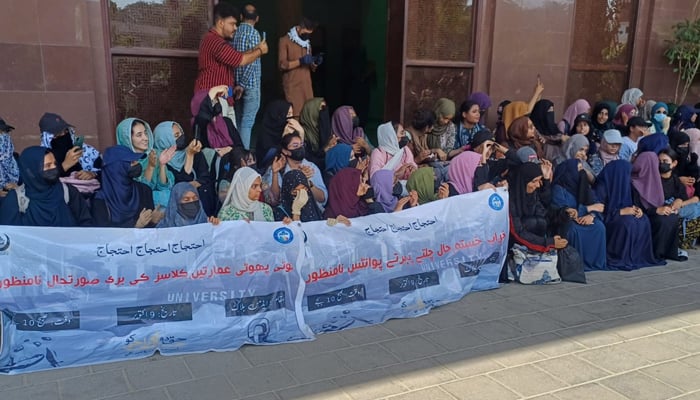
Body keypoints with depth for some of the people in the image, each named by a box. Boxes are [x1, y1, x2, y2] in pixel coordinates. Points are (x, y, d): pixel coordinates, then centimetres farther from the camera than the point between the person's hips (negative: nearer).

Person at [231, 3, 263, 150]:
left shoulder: (234, 32, 8)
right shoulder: (254, 33, -9)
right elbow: (251, 61, -19)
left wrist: (238, 82, 15)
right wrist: (242, 84, -15)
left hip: (235, 83, 6)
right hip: (251, 84, -6)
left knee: (238, 121, 14)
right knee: (247, 122, -5)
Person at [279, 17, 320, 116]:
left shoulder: (307, 43, 19)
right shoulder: (285, 41, -1)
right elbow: (282, 64, -10)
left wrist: (315, 63, -4)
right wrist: (300, 61, -21)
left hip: (307, 85, 6)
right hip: (292, 86, -5)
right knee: (294, 115, -12)